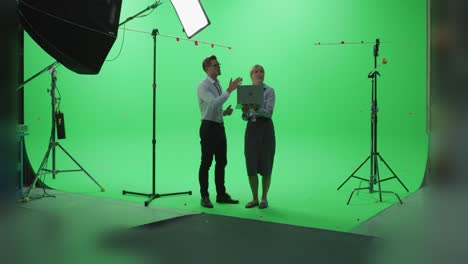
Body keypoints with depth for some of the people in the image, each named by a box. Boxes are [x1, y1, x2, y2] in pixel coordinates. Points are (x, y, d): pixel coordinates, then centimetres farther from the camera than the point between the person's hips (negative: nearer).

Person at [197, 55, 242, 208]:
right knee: (206, 163, 0)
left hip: (219, 127, 8)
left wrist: (225, 112, 2)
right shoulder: (203, 86, -11)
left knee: (222, 162, 12)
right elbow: (213, 103, -27)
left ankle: (221, 195, 21)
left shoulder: (218, 85, 15)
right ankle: (204, 197, 9)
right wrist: (230, 90, -28)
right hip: (209, 127, -8)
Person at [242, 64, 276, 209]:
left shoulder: (269, 91, -4)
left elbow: (269, 112, -16)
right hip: (251, 129, 4)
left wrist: (255, 108, -32)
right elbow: (245, 117, 7)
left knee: (265, 165, 1)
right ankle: (254, 198, 16)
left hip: (266, 128, -4)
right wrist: (245, 111, -15)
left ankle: (264, 198, 15)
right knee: (251, 165, 3)